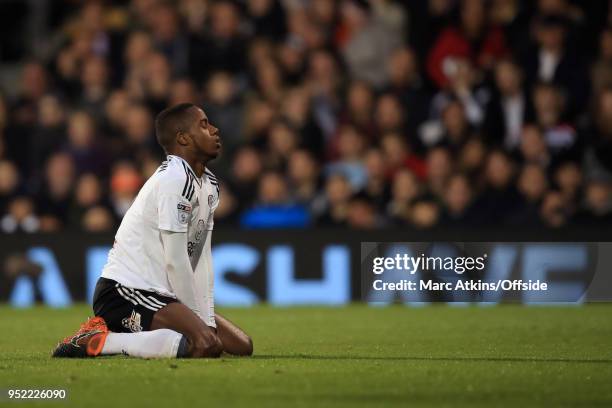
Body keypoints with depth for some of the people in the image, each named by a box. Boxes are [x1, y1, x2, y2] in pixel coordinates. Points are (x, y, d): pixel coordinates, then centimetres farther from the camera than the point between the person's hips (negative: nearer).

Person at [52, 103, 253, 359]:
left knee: (242, 346, 8)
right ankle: (97, 342, -16)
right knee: (207, 345, -29)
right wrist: (199, 321, -10)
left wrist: (207, 319, 2)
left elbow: (202, 259, 12)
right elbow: (176, 261, -17)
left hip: (159, 293, 11)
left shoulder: (209, 184, 14)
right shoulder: (174, 179, -16)